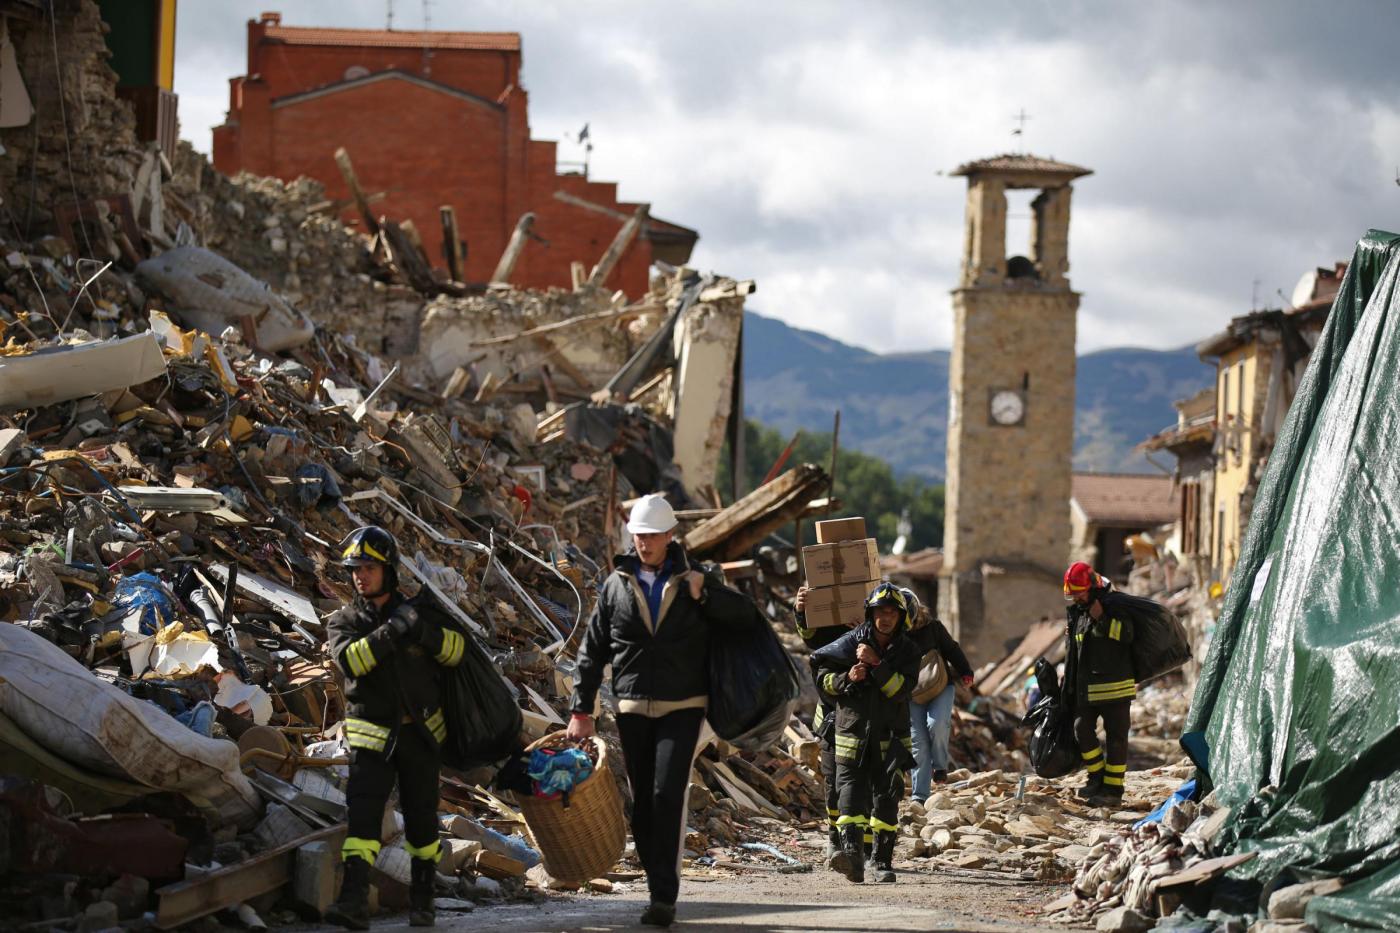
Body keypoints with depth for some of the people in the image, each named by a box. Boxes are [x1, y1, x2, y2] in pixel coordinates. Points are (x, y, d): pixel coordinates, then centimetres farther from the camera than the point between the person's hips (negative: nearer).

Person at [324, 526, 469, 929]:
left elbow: (456, 651, -5)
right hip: (372, 736, -2)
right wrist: (390, 633, -32)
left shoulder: (417, 611, 3)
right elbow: (349, 660, -20)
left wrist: (426, 632, -24)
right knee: (362, 815, -17)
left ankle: (422, 899, 24)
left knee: (421, 819, 9)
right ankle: (354, 900, -26)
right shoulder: (343, 621, -1)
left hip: (420, 733, 2)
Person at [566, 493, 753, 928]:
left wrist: (705, 593, -18)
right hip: (633, 710, 3)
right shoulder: (617, 585, 7)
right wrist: (581, 709, 5)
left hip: (682, 708, -3)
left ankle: (665, 896, -16)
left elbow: (744, 613, -1)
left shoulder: (691, 581, 3)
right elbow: (593, 651, 10)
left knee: (668, 796, -15)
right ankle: (658, 887, 16)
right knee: (643, 803, 6)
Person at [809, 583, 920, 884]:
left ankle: (882, 861, 14)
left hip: (889, 738, 1)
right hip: (852, 732, -1)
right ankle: (852, 853, -29)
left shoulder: (909, 652, 0)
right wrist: (846, 678, -14)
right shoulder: (851, 642, 0)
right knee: (851, 791, -15)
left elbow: (901, 689, -15)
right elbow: (821, 675, 4)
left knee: (886, 798, 4)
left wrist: (876, 664, -23)